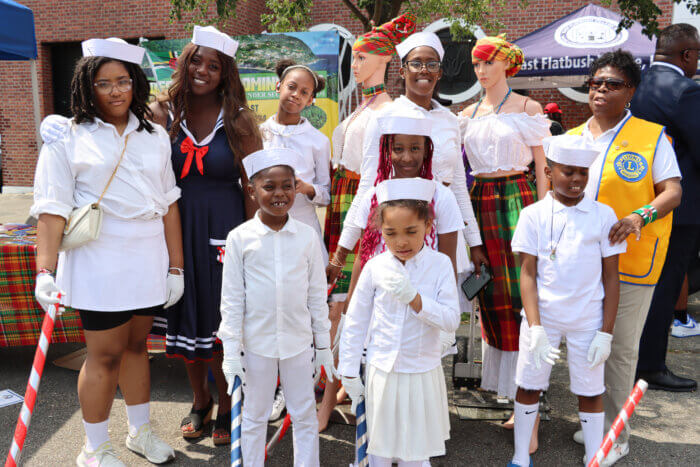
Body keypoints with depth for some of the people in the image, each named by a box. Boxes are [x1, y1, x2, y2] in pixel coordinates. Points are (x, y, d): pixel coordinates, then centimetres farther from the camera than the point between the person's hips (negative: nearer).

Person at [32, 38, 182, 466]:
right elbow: (52, 210, -6)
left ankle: (141, 431, 33)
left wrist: (176, 267, 7)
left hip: (149, 262, 4)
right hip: (99, 265, -4)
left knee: (137, 345, 16)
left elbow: (169, 204, 9)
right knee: (105, 354, 3)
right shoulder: (68, 138, -1)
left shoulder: (156, 136, 11)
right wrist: (45, 273, -15)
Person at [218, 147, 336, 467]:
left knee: (305, 416, 13)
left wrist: (324, 345, 6)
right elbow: (231, 298, -3)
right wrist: (231, 350, -5)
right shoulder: (240, 238, -7)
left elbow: (317, 294, 3)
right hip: (256, 343, -1)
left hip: (299, 342, 1)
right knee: (255, 417, 15)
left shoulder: (307, 236, -3)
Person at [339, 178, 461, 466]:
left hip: (422, 373, -1)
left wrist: (413, 297, -28)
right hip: (381, 372, 1)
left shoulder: (439, 264, -10)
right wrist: (349, 372, 3)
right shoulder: (375, 267, -8)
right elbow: (355, 321, 0)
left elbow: (451, 320, -14)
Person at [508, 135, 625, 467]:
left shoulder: (603, 215, -3)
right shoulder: (533, 215, -5)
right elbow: (527, 274, -6)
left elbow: (611, 277, 0)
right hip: (542, 315, 0)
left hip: (588, 320, 0)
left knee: (590, 391, 10)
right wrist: (535, 327, -16)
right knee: (528, 385, 10)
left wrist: (606, 332, -4)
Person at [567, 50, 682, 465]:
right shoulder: (572, 138, 12)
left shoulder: (651, 136, -1)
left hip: (629, 260, -4)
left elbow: (673, 192, -8)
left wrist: (639, 216, -26)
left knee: (620, 348, 4)